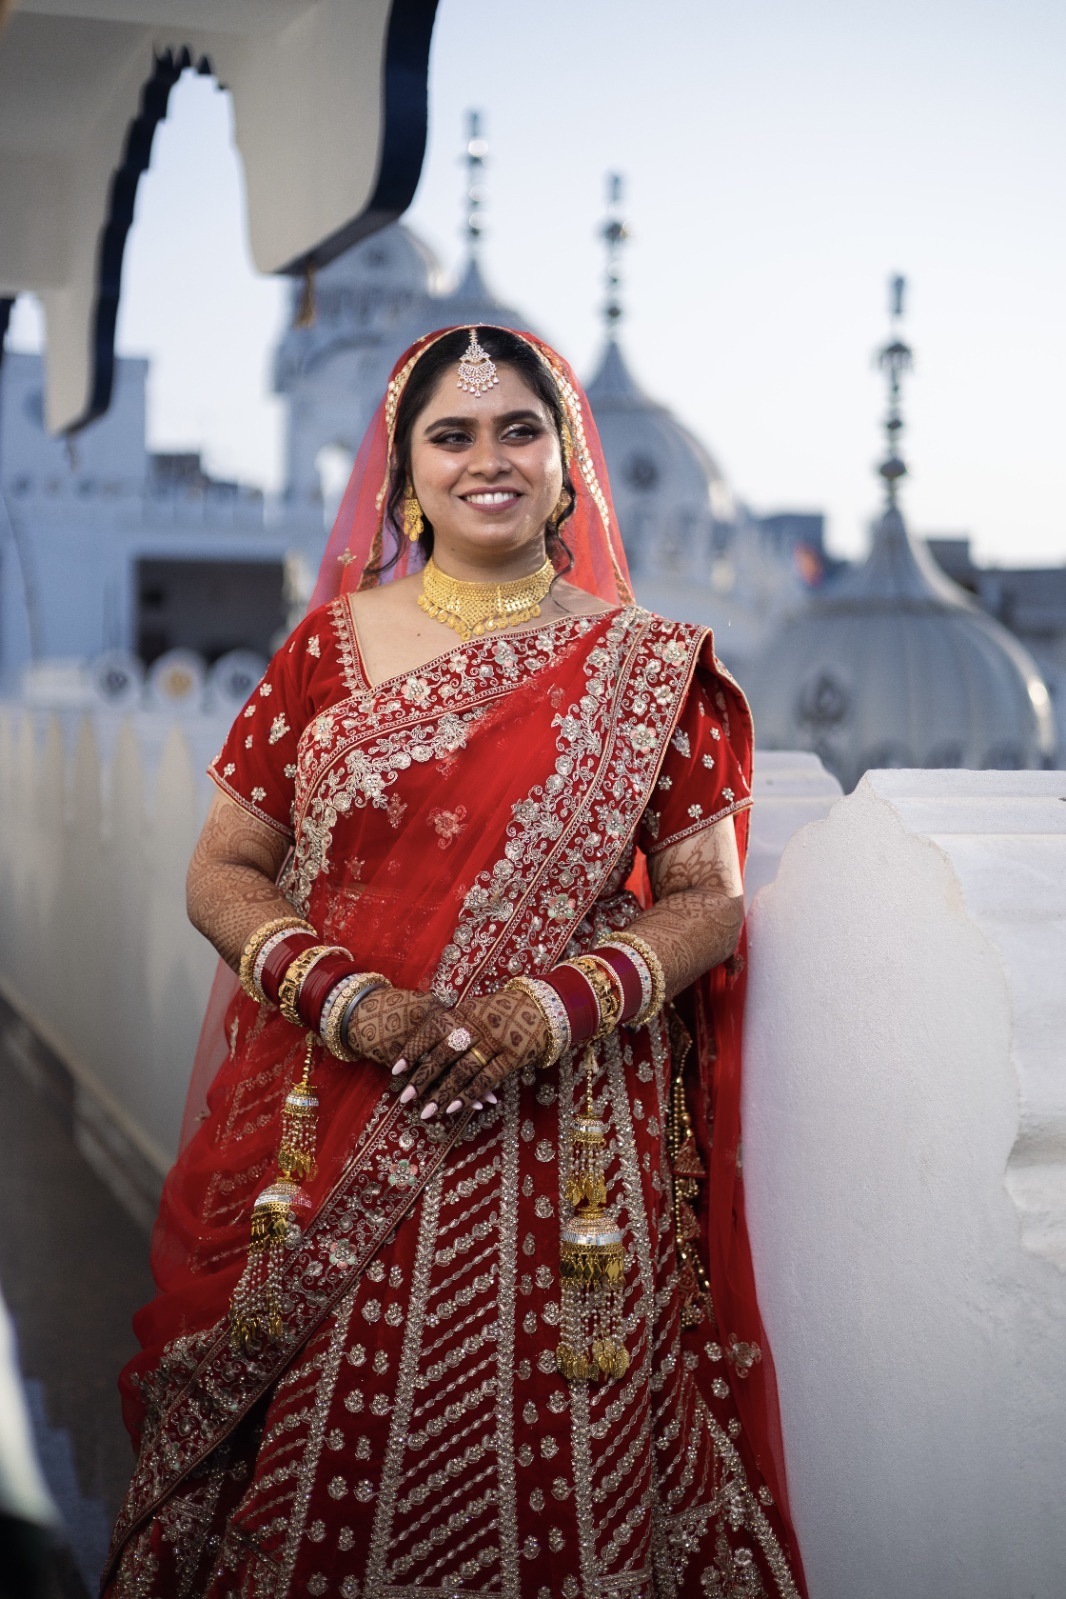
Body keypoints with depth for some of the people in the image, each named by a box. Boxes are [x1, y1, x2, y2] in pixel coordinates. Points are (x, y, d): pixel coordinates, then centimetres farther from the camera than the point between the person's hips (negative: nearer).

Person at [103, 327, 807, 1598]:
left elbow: (707, 899, 2)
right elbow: (223, 873, 5)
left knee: (537, 1466, 1)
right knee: (323, 1470, 4)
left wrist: (549, 1006, -14)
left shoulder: (644, 668, 3)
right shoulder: (330, 644, 5)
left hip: (558, 1135, -1)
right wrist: (352, 1003, -12)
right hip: (329, 1136, 1)